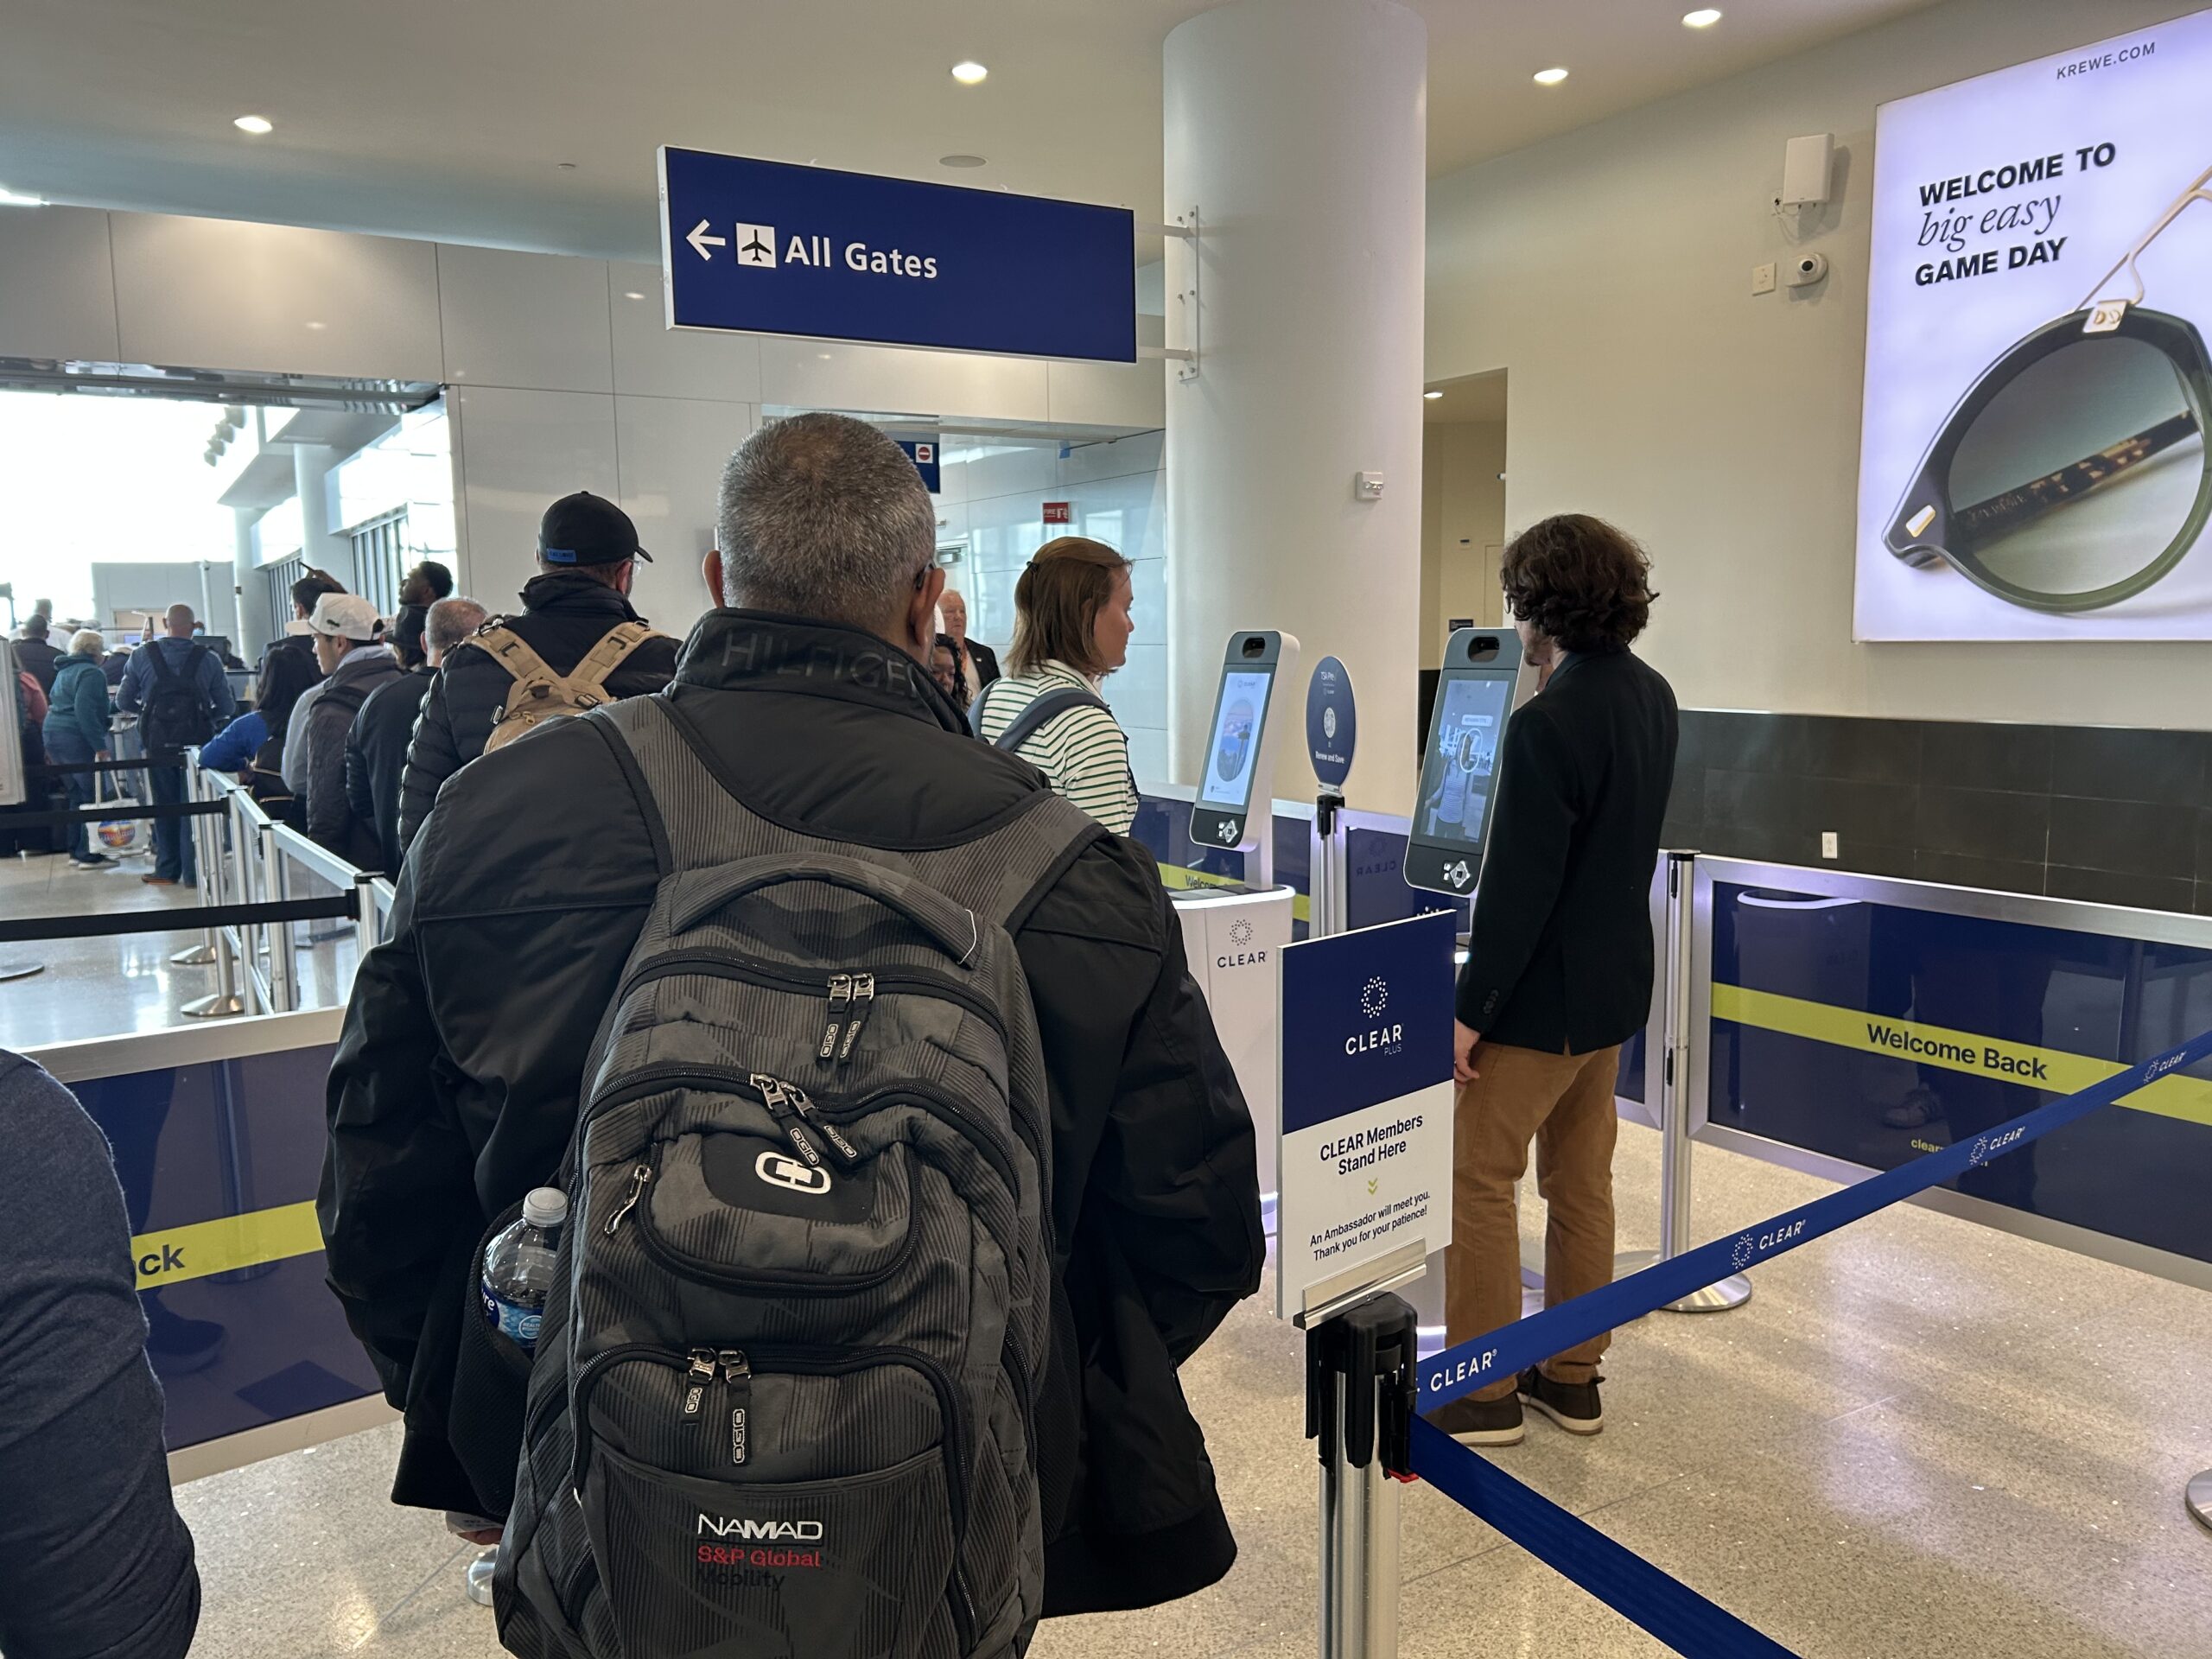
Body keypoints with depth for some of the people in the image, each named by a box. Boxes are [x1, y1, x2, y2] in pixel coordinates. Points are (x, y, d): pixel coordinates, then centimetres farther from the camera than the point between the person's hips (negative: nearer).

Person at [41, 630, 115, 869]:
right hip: (76, 739, -10)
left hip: (53, 735, 10)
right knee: (92, 796, -5)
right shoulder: (92, 673, -10)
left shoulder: (64, 672, 20)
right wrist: (100, 745, -22)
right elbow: (85, 710, -21)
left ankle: (76, 850, 19)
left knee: (77, 795, 16)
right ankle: (89, 855, -7)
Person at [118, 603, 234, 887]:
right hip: (197, 741, -1)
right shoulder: (208, 659, -3)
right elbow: (227, 707, -1)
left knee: (164, 805, 12)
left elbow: (124, 702, 5)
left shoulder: (142, 656, 1)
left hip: (159, 743, 1)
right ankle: (194, 871, 4)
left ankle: (167, 871, 17)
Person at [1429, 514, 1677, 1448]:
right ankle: (1573, 1378, 29)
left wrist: (1472, 1008, -15)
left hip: (1545, 991, -9)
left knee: (1477, 1177, 4)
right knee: (1581, 1180, 17)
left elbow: (1518, 886, -23)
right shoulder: (1653, 699, 4)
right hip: (1617, 981, 9)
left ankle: (1482, 1392, 13)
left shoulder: (1548, 723, -23)